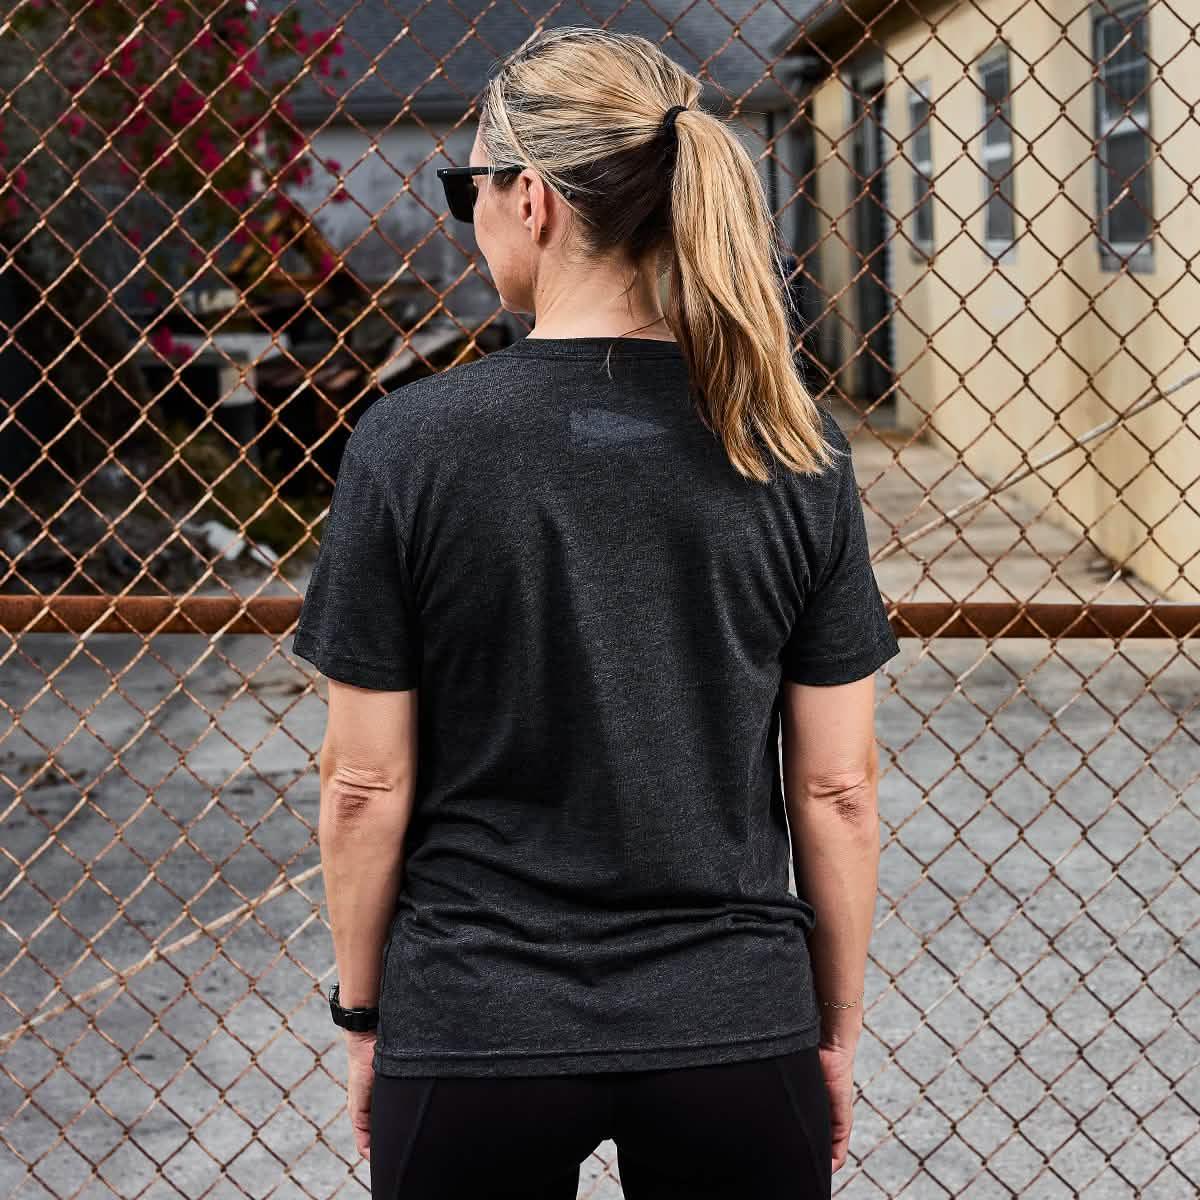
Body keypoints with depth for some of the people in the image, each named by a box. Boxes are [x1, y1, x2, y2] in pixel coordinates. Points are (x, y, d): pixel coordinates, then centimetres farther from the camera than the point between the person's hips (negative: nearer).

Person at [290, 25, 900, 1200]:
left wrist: (362, 1011, 7)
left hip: (470, 1032, -1)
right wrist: (836, 1032, 10)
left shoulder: (410, 443, -11)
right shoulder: (793, 449, -6)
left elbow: (367, 786, -7)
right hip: (736, 1032, 2)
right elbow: (836, 790, -2)